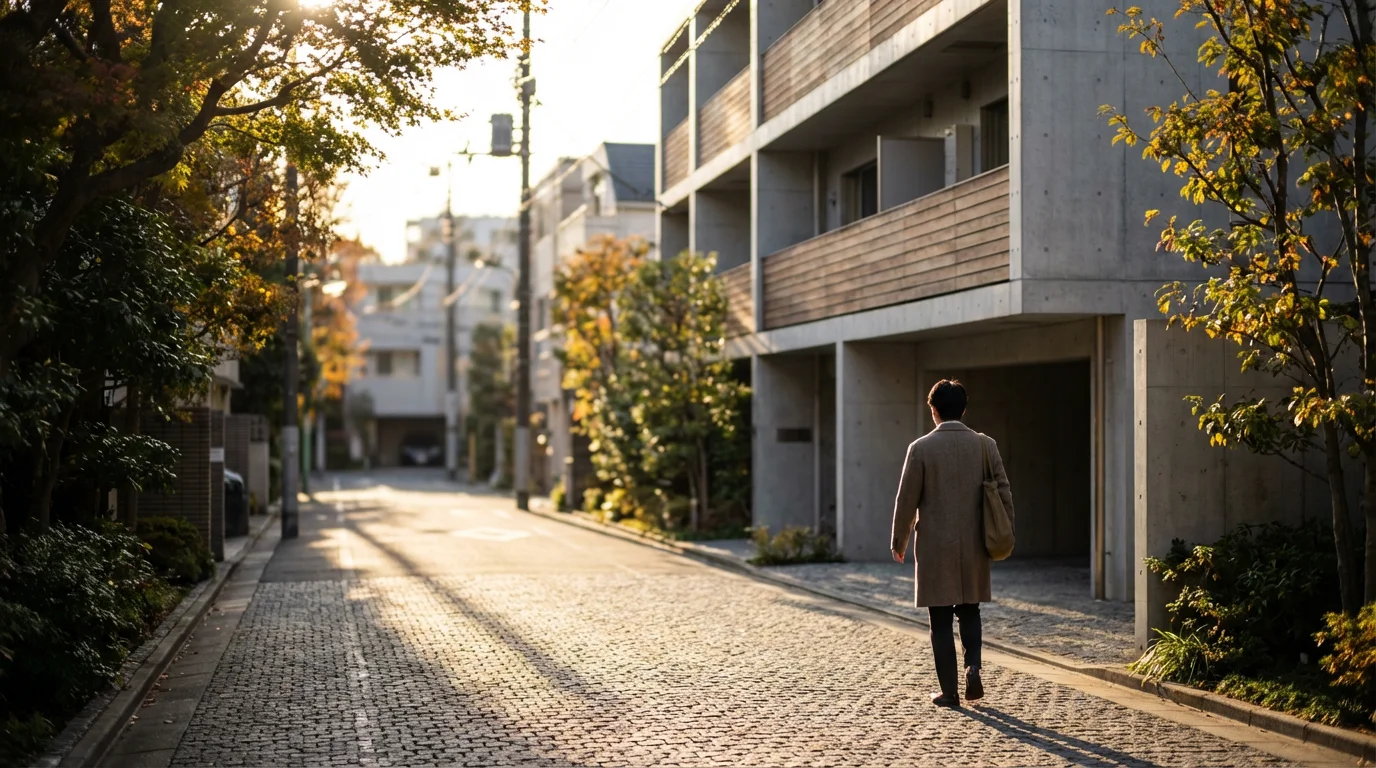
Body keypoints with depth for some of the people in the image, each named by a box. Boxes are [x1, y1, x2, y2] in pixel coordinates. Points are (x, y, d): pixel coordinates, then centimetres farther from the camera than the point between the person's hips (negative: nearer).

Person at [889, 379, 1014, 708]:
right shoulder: (985, 444, -1)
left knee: (941, 619, 5)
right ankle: (973, 666, -2)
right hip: (975, 545, 3)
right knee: (969, 610, 19)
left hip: (935, 546, -3)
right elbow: (1004, 493, 1)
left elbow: (907, 500, -5)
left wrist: (899, 541, 7)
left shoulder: (921, 448, -9)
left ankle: (949, 691, 7)